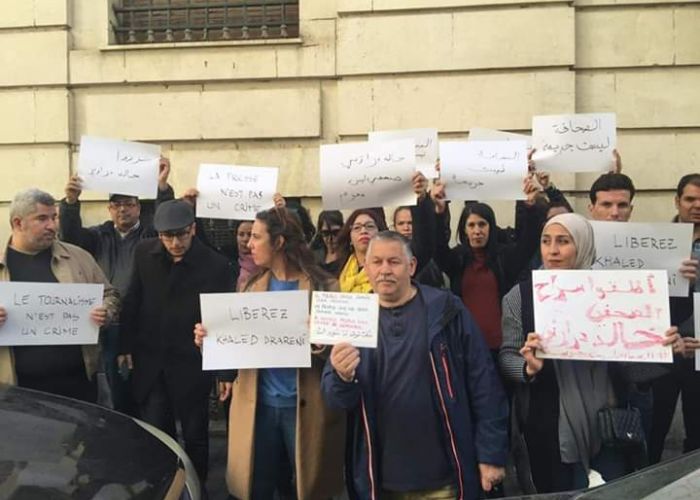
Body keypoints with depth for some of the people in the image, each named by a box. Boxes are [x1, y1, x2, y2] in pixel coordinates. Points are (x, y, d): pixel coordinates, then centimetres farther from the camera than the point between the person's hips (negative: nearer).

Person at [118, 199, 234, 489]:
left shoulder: (215, 265, -14)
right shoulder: (144, 253, -2)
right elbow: (132, 302, 7)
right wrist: (125, 345, 8)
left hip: (191, 364, -3)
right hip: (149, 360, 3)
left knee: (195, 435, 12)